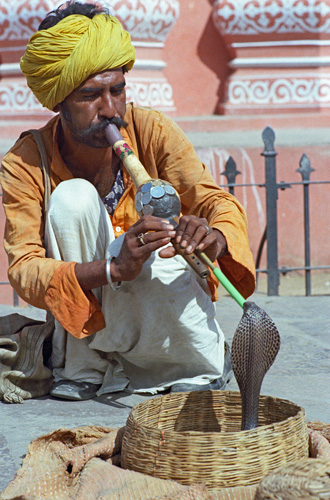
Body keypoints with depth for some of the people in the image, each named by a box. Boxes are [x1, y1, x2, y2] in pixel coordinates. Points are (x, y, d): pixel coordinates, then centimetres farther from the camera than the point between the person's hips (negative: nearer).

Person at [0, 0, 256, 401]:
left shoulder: (151, 131, -14)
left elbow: (219, 203, -16)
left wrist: (215, 238, -42)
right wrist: (114, 269, -44)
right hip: (81, 319, 1)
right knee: (74, 197, -27)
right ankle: (82, 369, -15)